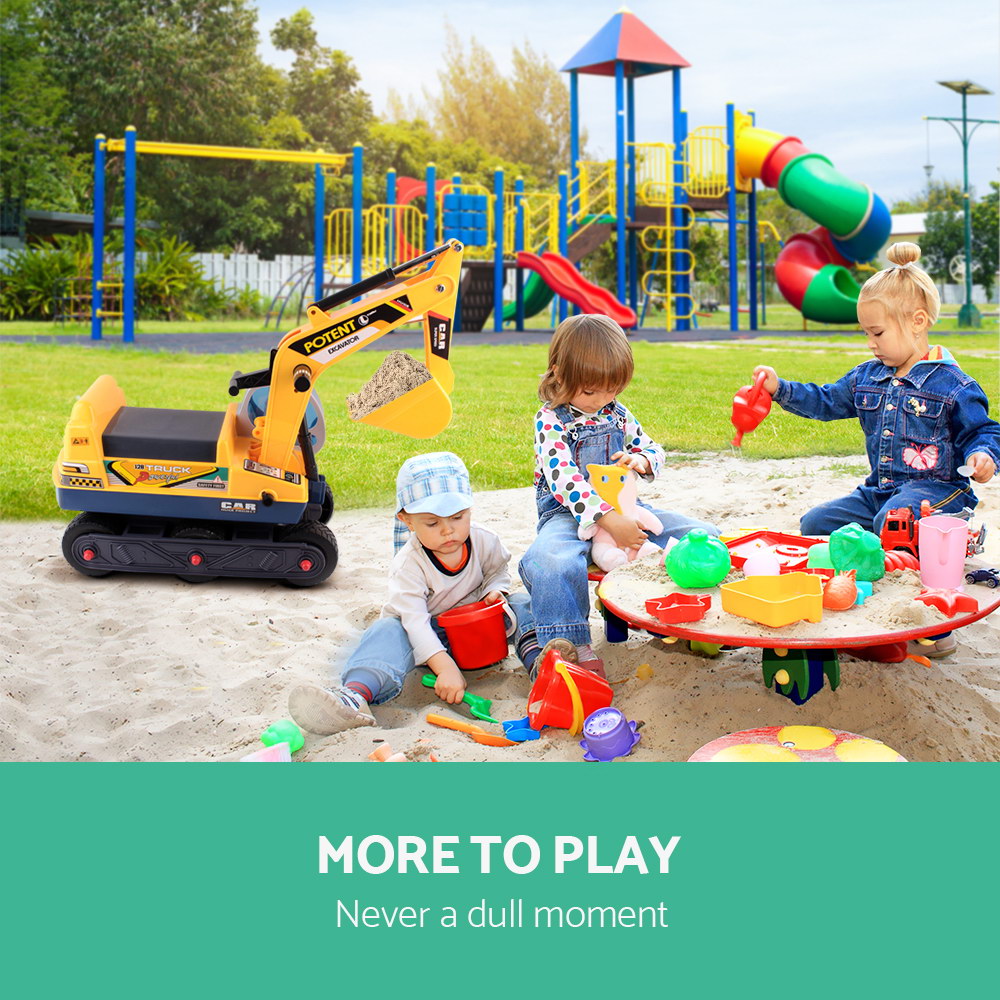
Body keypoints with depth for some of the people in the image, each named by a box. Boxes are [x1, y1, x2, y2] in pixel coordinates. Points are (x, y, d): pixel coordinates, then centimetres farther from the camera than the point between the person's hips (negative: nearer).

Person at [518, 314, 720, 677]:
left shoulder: (617, 413, 10)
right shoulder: (551, 421, -10)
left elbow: (653, 449, 19)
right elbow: (565, 480, -22)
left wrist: (641, 459, -10)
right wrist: (609, 520, -34)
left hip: (621, 506, 6)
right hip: (567, 512, -6)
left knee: (703, 536, -8)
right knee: (551, 560, -41)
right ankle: (569, 644, -29)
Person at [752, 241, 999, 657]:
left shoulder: (953, 385, -7)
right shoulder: (867, 377, 12)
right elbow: (826, 401, 19)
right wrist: (781, 389, 9)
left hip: (935, 487, -8)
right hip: (878, 490, 8)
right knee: (815, 523, -2)